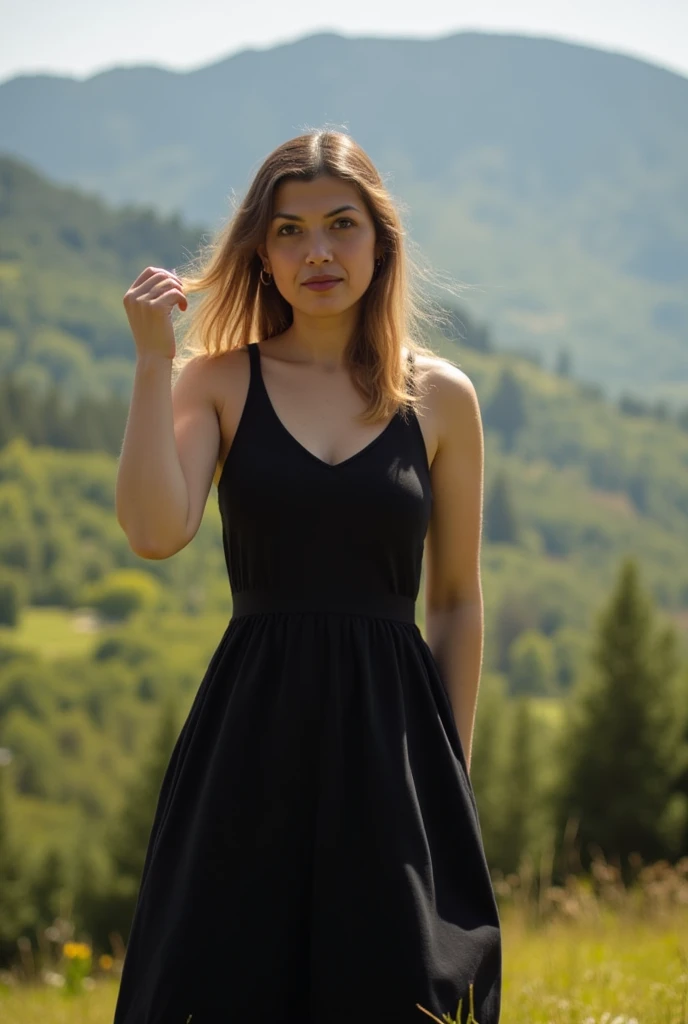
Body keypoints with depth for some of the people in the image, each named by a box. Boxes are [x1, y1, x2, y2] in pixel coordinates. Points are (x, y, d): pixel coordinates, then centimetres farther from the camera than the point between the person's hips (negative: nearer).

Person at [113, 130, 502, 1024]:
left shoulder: (440, 397, 4)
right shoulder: (219, 380, 1)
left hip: (391, 725, 1)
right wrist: (153, 360, -14)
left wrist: (452, 771, 6)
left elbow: (457, 600, 9)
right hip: (254, 726, 0)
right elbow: (155, 532, -16)